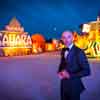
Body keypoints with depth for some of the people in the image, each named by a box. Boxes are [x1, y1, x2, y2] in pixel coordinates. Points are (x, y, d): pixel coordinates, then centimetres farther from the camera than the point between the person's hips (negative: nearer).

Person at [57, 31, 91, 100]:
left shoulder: (79, 52, -16)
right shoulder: (63, 51, 5)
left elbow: (87, 71, -18)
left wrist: (70, 75, -22)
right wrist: (59, 72, -2)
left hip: (74, 85, -6)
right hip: (64, 84, 6)